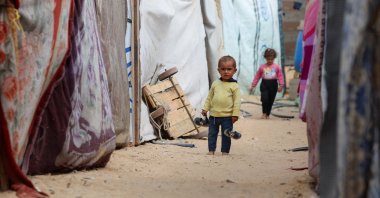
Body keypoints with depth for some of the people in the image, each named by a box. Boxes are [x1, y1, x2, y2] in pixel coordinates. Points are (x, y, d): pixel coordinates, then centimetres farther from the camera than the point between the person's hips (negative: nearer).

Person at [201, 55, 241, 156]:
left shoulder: (234, 86, -6)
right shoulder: (215, 83, 6)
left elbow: (237, 101, -7)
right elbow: (209, 97, 13)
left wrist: (235, 114, -12)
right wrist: (205, 109, 8)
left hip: (227, 116, -4)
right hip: (214, 115, 4)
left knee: (226, 134, 4)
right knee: (212, 133, 9)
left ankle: (225, 151, 13)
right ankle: (211, 150, 18)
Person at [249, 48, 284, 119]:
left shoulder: (277, 67, 0)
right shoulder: (262, 67, 3)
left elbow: (280, 76, -1)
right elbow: (257, 77, 8)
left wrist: (281, 85, -12)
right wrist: (253, 86, 8)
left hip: (273, 85, 0)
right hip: (264, 84, 0)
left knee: (270, 101, 7)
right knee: (264, 99, -13)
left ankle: (267, 114, 22)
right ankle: (264, 113, 6)